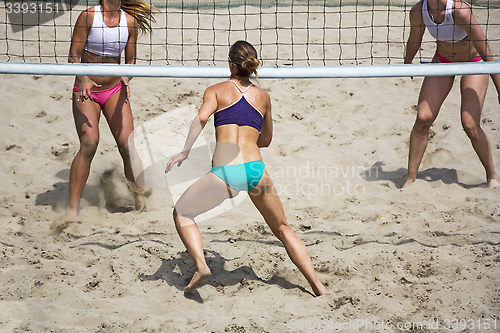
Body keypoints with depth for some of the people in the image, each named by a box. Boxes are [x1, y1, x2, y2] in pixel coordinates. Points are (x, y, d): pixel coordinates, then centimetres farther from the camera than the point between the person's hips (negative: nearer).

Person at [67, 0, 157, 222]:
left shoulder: (130, 21, 1)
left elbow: (130, 60, 9)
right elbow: (74, 56, -8)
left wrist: (126, 78, -13)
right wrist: (83, 80, -26)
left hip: (115, 90, 3)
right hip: (86, 90, -3)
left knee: (127, 144, -11)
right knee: (89, 143, -20)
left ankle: (139, 197, 8)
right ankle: (72, 208, -16)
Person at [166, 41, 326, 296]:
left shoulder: (217, 90, 10)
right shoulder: (263, 96, 20)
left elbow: (202, 117, -11)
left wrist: (184, 152, -8)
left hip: (224, 173, -3)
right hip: (255, 168, 3)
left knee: (181, 213, 19)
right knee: (282, 229, 19)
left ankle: (200, 264, -3)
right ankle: (318, 285, 12)